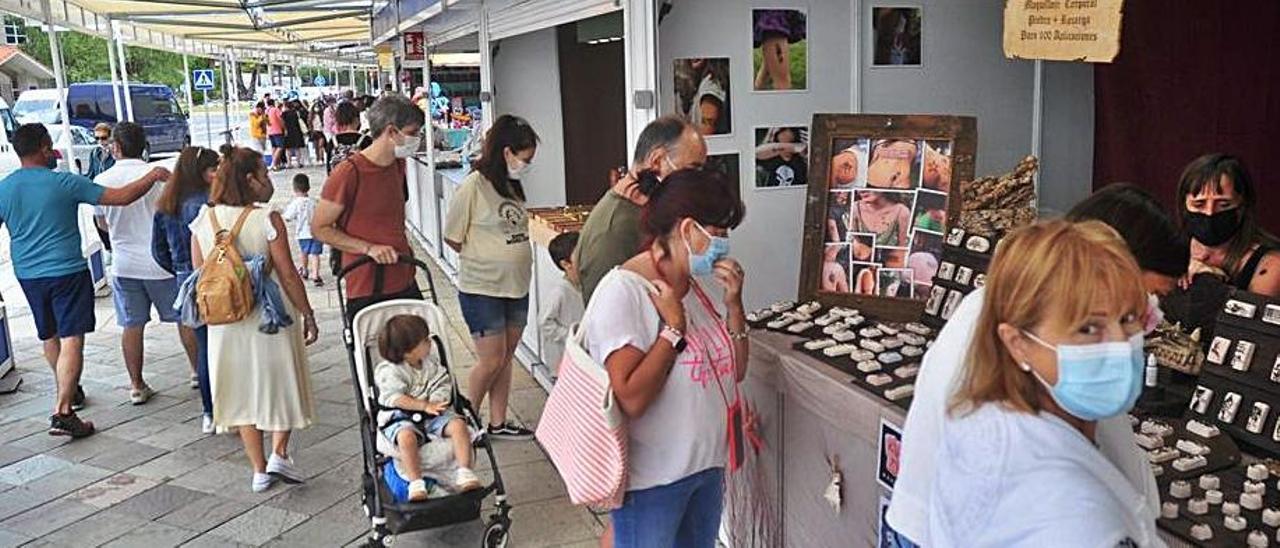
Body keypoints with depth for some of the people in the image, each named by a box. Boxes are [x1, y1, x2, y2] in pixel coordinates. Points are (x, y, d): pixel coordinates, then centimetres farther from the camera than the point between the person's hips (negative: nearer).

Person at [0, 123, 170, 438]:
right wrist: (153, 176, 1)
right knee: (71, 340, -8)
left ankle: (69, 391, 42)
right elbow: (122, 197, -12)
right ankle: (62, 412, -15)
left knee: (49, 337, 22)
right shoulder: (65, 184, -12)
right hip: (66, 271, -6)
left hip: (27, 274, 6)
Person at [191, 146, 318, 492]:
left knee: (243, 391, 14)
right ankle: (279, 453, 3)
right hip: (271, 319, -4)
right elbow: (288, 276, -12)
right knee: (282, 383, 15)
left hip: (225, 324, 4)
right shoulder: (267, 220, -15)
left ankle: (260, 470, 19)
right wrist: (308, 315, -2)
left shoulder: (202, 222, 0)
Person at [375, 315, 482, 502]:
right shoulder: (388, 371, -6)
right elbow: (395, 398, -16)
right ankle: (416, 483, -34)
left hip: (433, 414, 5)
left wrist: (437, 401, -14)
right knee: (406, 437, -37)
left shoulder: (429, 366, 12)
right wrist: (424, 406, -24)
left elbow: (443, 383, 8)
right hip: (401, 417, -5)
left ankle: (464, 472, -17)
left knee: (458, 424, -20)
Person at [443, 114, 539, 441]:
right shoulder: (474, 185, -15)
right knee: (491, 361, 0)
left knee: (505, 358, 13)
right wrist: (483, 259, -2)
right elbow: (452, 237, -9)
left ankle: (498, 423, 25)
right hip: (482, 290, -7)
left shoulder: (513, 185, 7)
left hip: (517, 286, 7)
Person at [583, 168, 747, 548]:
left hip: (707, 467, 8)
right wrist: (674, 327, -20)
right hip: (652, 480, -8)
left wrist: (734, 304, -4)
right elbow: (631, 399, -27)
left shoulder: (694, 287, 4)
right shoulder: (622, 290, -20)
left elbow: (735, 372, 8)